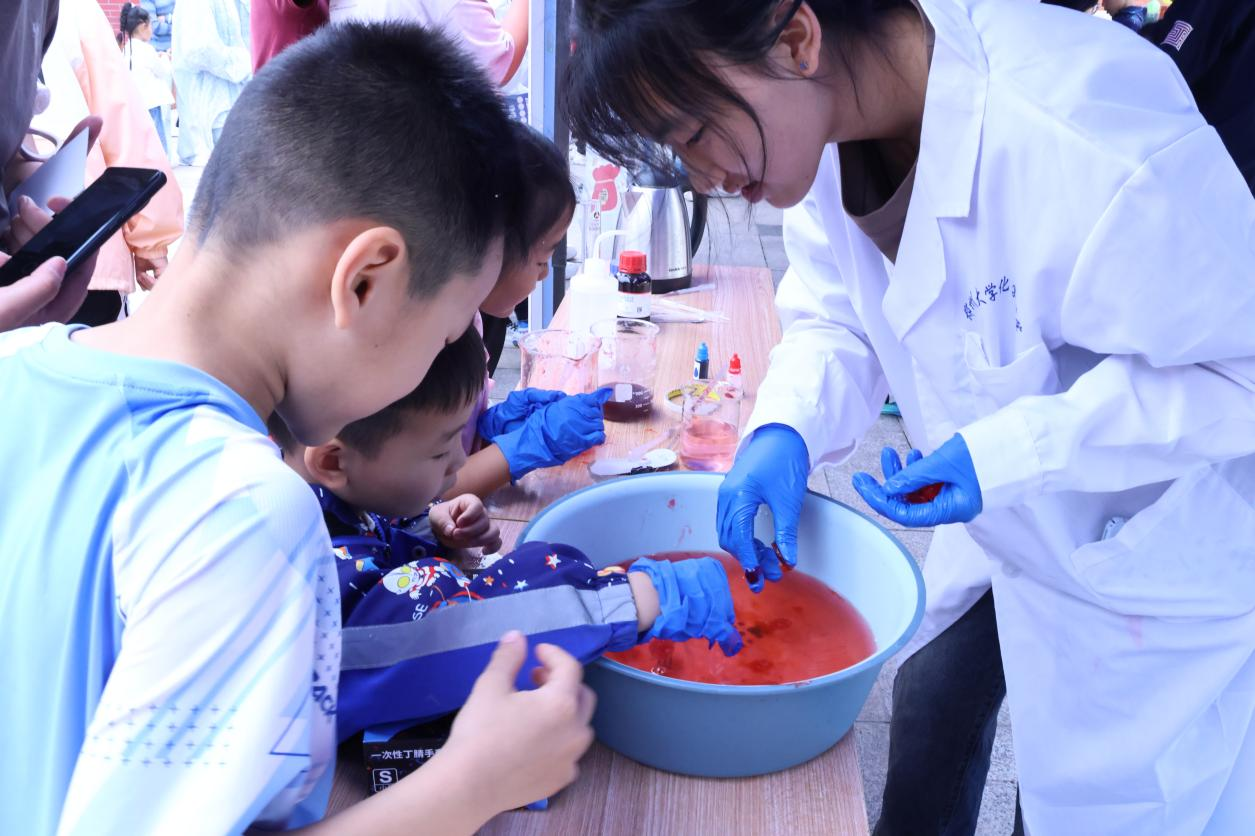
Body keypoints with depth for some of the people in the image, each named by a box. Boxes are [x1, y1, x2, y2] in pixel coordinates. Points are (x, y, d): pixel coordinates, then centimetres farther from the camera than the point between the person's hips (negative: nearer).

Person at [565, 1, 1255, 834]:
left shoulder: (1086, 139, -37)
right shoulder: (825, 118, -13)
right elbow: (837, 319, -1)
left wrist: (1015, 450, -32)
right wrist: (785, 430, -20)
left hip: (1160, 558, -6)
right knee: (931, 710, 24)